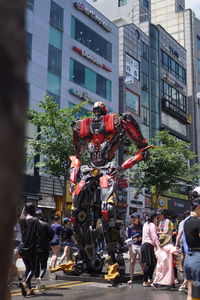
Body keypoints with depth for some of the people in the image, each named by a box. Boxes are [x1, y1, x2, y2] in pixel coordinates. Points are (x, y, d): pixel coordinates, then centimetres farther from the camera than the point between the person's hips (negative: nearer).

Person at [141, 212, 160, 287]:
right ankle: (145, 281, -3)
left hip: (144, 244, 9)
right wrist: (158, 246, -26)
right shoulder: (152, 225, -9)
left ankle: (150, 279, 19)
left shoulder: (146, 224, 18)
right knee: (149, 264, -6)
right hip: (149, 245, -9)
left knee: (153, 262, 14)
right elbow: (154, 237, -20)